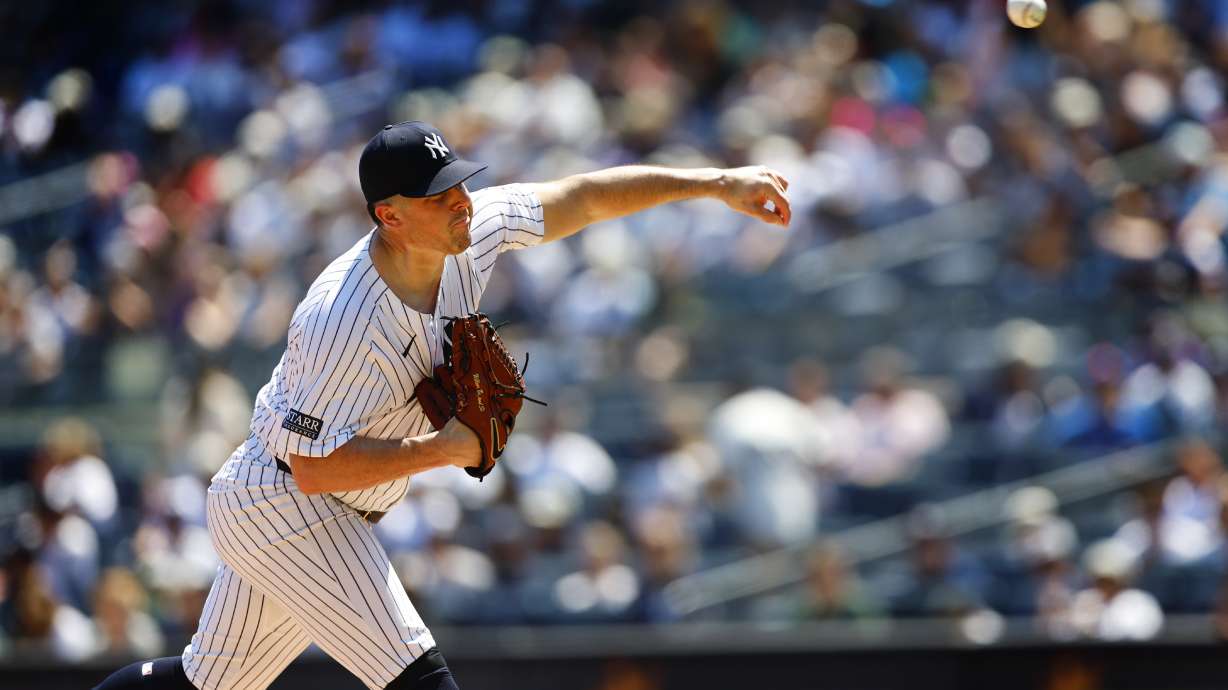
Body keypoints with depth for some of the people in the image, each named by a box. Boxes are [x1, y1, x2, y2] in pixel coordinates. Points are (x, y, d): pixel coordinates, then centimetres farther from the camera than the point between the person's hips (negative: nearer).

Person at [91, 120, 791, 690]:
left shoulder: (474, 230, -8)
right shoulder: (346, 321, -31)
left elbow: (583, 198, 2)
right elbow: (315, 467, -27)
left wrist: (716, 183, -2)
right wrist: (445, 448, -25)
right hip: (286, 508, -9)